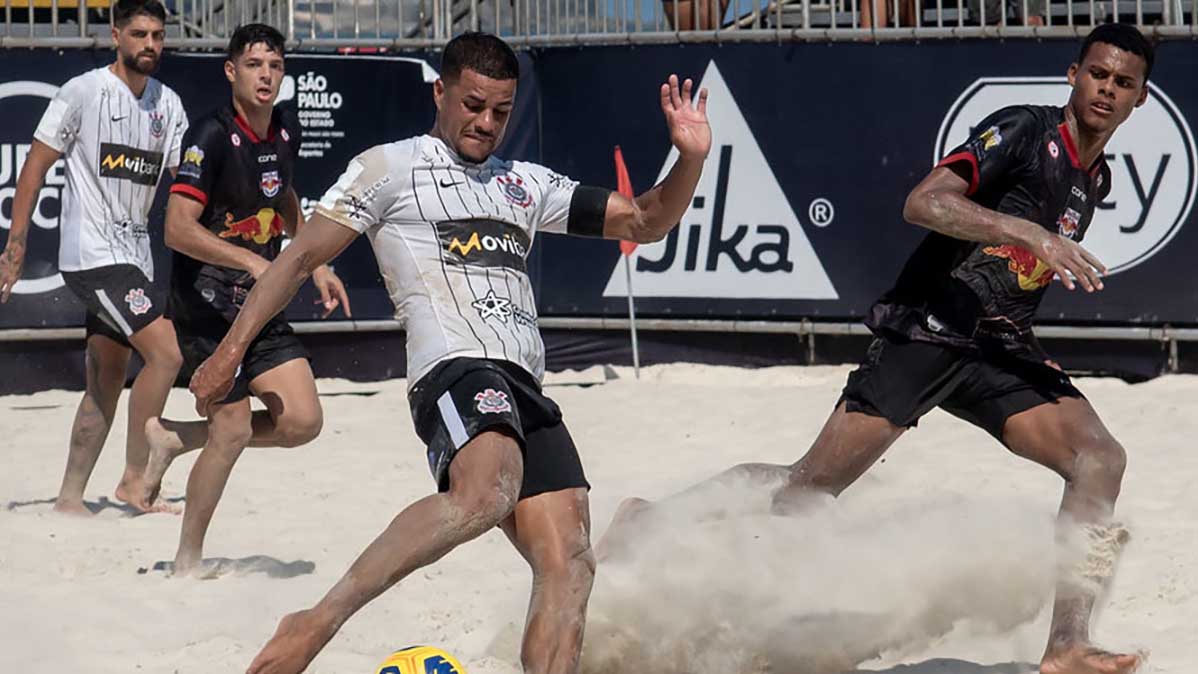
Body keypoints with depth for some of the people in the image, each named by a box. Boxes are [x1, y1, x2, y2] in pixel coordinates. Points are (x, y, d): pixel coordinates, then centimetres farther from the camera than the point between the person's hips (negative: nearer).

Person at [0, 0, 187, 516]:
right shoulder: (84, 92, -8)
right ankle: (134, 481, -9)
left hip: (133, 255, 7)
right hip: (92, 254, -7)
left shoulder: (168, 104, 11)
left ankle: (70, 496, 17)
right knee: (165, 354, -17)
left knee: (107, 383, 9)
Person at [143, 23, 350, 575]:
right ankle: (187, 562, 7)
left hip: (261, 307, 7)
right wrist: (252, 261, -29)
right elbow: (178, 228, -24)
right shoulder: (212, 136, -16)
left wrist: (316, 266, 18)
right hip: (206, 306, -7)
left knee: (302, 421, -1)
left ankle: (176, 438, 16)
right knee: (234, 429, -10)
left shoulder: (286, 133, 7)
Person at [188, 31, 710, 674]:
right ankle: (316, 622, -37)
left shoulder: (525, 184, 28)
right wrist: (230, 349, 2)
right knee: (487, 492, -37)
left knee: (568, 565, -8)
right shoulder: (391, 167, 11)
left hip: (525, 389, 7)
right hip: (457, 368, -7)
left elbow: (643, 221, 29)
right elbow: (300, 257, 9)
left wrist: (691, 159, 11)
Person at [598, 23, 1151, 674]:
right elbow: (922, 203, -21)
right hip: (925, 333, -6)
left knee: (1100, 458, -16)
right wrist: (1034, 234, -27)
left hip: (1000, 351, 6)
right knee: (809, 486, -6)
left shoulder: (1096, 179, 18)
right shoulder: (1025, 130, -7)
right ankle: (654, 516, 12)